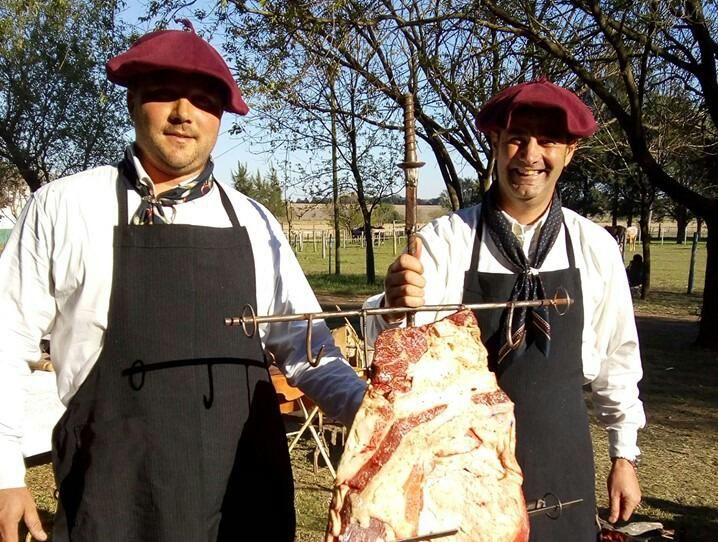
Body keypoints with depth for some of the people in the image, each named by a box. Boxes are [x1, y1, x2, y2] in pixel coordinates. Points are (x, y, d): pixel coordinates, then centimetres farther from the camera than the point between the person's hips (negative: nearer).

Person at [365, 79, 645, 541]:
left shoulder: (596, 247, -3)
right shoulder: (444, 240, -12)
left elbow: (616, 357, 7)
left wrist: (625, 454, 10)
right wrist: (394, 308, -42)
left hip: (561, 468, 3)